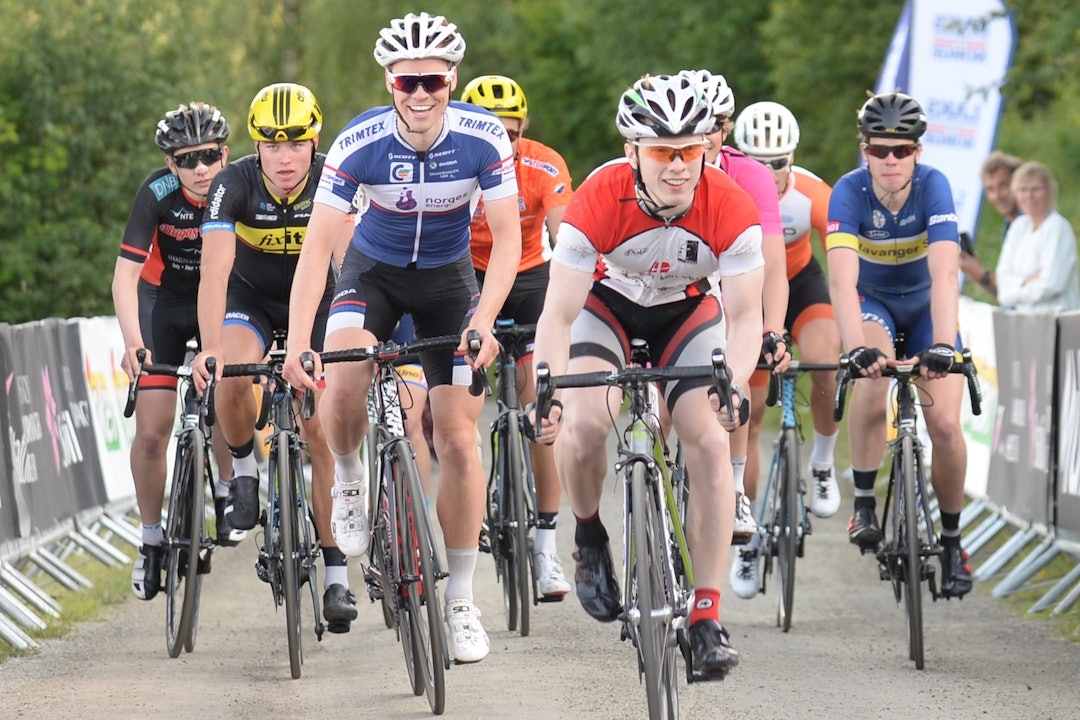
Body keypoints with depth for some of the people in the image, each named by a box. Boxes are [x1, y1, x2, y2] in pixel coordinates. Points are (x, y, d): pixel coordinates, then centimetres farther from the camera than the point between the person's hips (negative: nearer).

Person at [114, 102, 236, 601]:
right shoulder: (157, 194, -25)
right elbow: (125, 275, -28)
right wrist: (133, 344, -42)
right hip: (163, 302, 0)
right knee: (152, 429, -8)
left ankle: (227, 493, 7)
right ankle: (151, 540, 8)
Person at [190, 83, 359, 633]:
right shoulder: (235, 184, -26)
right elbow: (215, 271, -34)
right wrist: (210, 348, -48)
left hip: (314, 300, 0)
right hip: (251, 297, 0)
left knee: (319, 429, -9)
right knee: (232, 376, -33)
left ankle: (335, 573, -4)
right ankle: (245, 473, -4)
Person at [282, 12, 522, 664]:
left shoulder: (483, 137, -24)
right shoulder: (359, 143, -25)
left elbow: (507, 237, -20)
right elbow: (318, 244, -27)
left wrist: (484, 321, -35)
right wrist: (298, 343, -37)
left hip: (448, 277, 1)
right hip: (374, 271, -1)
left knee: (460, 443, -4)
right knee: (342, 386, -31)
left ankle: (461, 601, 8)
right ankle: (348, 481, 3)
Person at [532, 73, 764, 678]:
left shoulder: (731, 207, -30)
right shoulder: (599, 200, -33)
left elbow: (746, 315, -25)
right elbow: (559, 313, -31)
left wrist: (732, 385, -42)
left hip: (688, 310, 1)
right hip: (607, 303, -1)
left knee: (711, 441, -17)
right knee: (584, 423, -26)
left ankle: (707, 618, -10)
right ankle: (590, 538, 6)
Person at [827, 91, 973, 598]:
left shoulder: (933, 186, -26)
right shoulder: (850, 192, -26)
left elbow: (945, 274, -38)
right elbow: (842, 279, -38)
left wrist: (942, 346, -52)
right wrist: (856, 348, -54)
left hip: (925, 306, 1)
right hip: (872, 303, -1)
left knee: (945, 425, -14)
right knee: (874, 374, -34)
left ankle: (951, 540, 9)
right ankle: (864, 505, -21)